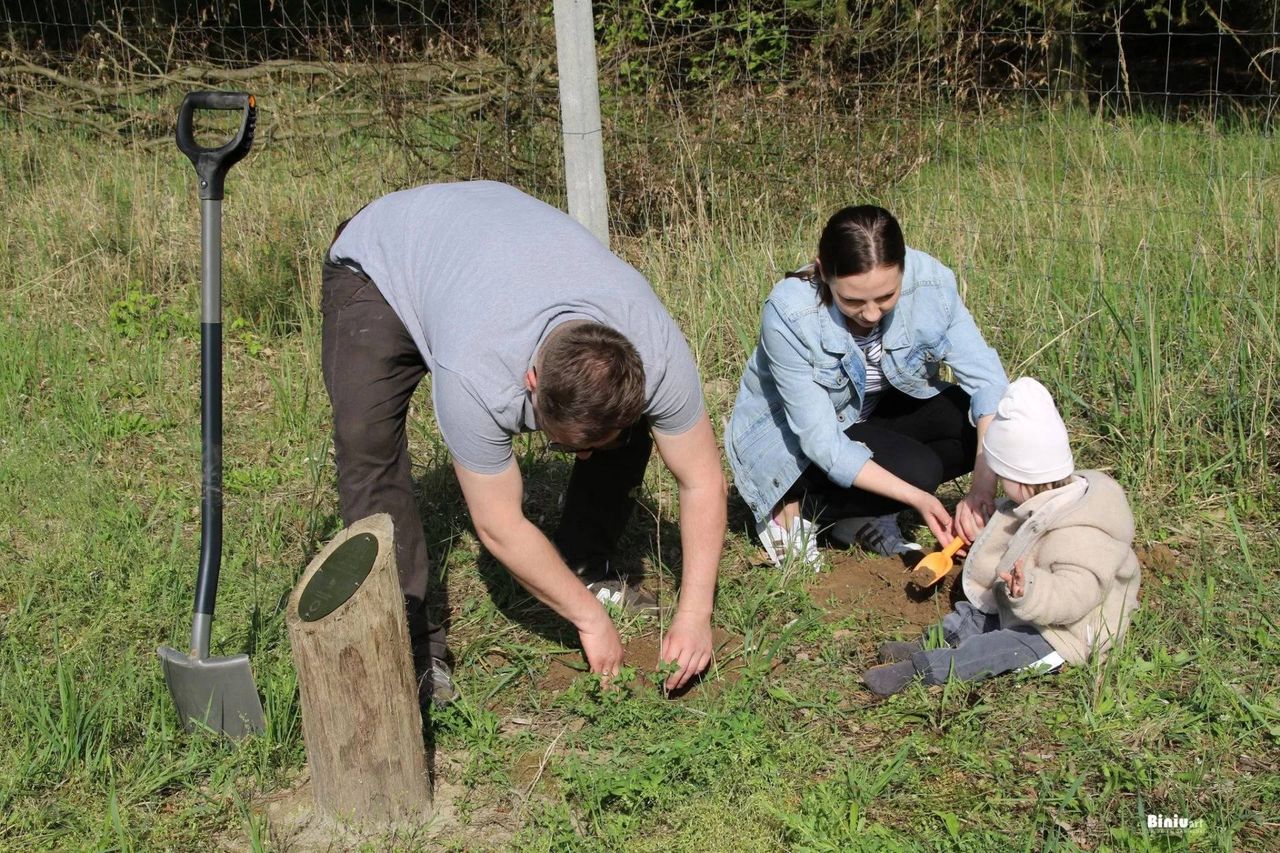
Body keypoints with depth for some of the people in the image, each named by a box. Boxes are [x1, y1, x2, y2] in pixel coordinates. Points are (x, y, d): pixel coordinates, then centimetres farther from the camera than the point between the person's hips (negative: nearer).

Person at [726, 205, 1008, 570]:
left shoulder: (928, 283, -26)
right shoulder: (789, 316, -35)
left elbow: (988, 378, -25)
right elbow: (822, 443, -31)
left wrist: (983, 485, -39)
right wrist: (917, 498, -38)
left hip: (873, 410, 5)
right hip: (789, 434, -5)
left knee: (991, 425, -17)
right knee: (915, 469, -30)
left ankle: (860, 515, -1)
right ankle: (793, 509, -4)